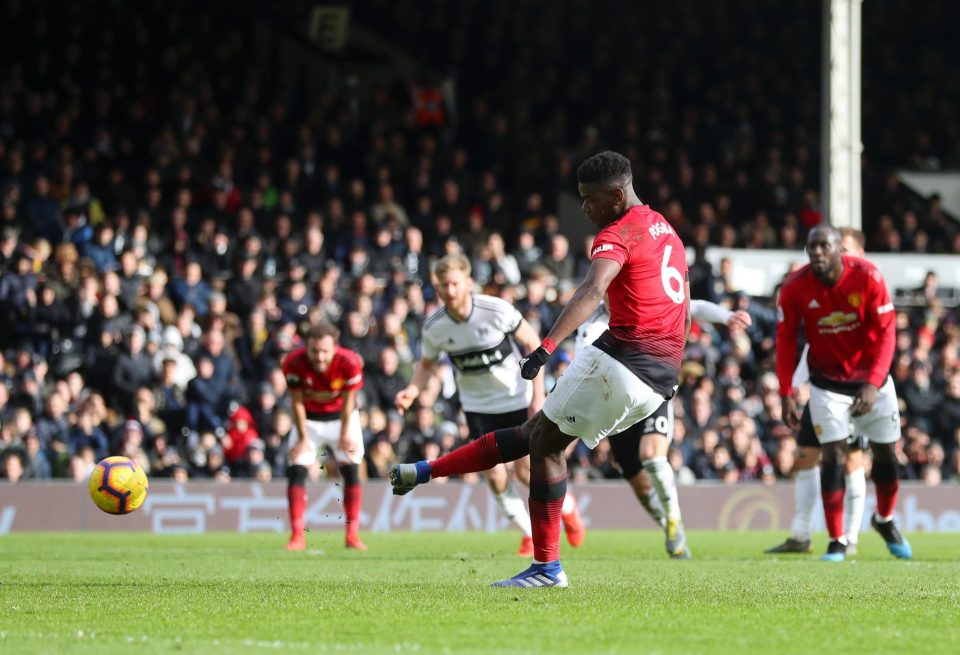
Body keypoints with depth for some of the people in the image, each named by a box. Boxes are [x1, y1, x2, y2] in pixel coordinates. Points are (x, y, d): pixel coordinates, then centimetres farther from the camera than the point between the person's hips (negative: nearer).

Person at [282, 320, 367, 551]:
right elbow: (297, 402, -17)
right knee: (297, 470, -12)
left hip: (342, 416, 0)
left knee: (351, 470, -9)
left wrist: (344, 434, -12)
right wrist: (303, 437, -15)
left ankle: (353, 535, -4)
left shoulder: (350, 362, -30)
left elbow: (348, 401, -17)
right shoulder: (294, 363, -29)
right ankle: (297, 536, -10)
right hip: (309, 419, 0)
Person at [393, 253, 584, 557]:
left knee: (526, 470, -6)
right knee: (495, 475, -5)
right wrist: (412, 390, -16)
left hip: (518, 399, -3)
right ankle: (530, 535, 17)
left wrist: (538, 395, -13)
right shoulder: (433, 326, -15)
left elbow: (533, 343, -11)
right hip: (478, 405, 3)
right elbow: (427, 363, 5)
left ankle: (566, 506, 26)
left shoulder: (497, 310, -23)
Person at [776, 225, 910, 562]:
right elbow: (786, 341, -7)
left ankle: (885, 521, 34)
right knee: (833, 455, -11)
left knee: (886, 454, 8)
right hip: (828, 381, -1)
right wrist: (786, 393, -10)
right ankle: (837, 541, -3)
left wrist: (873, 384, -29)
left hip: (871, 377, 1)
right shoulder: (795, 287, -18)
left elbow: (885, 334, -19)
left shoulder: (867, 278, -22)